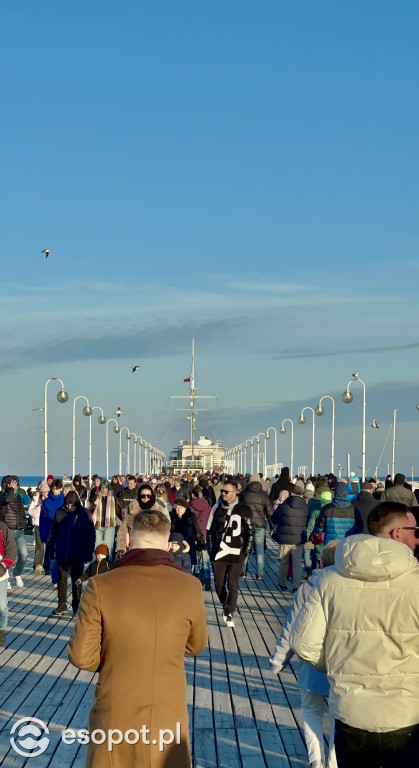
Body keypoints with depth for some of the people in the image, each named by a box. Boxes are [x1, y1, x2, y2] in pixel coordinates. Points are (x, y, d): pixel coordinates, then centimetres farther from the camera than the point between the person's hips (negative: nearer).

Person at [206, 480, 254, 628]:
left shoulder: (244, 510, -2)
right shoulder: (217, 507, 5)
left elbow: (250, 532, 3)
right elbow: (210, 530, 12)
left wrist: (246, 552, -3)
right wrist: (210, 549, 6)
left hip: (236, 554, -3)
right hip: (218, 553, 3)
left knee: (233, 586, -3)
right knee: (219, 585, 7)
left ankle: (229, 614, 3)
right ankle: (226, 607, 31)